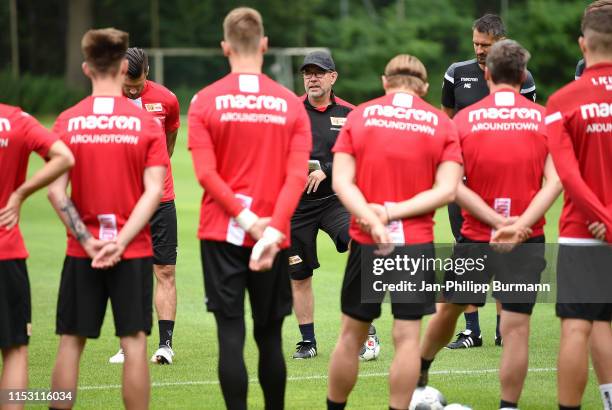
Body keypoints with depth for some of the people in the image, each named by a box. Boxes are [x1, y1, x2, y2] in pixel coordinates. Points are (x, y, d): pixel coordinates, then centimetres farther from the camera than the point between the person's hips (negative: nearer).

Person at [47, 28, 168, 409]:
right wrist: (120, 241, -11)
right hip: (135, 250, -1)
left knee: (71, 342, 6)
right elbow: (153, 191, -10)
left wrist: (88, 241, -7)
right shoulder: (146, 122, -3)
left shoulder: (67, 122, -2)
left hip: (82, 251, 1)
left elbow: (56, 191, -8)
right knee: (134, 342, 2)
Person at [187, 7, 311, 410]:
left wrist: (248, 220, -9)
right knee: (270, 336, 10)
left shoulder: (205, 101, -2)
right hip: (274, 238, 1)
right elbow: (297, 176, -9)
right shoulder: (290, 104, 2)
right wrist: (272, 229, -14)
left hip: (222, 234, -1)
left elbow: (206, 173, -9)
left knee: (231, 335, -2)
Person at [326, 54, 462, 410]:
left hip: (367, 244, 1)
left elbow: (342, 182, -6)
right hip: (417, 243, -1)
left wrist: (374, 220, -15)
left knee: (352, 335, 11)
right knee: (407, 337, 1)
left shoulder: (360, 116, 3)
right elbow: (447, 190, -6)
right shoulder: (441, 124, 3)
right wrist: (393, 212, -8)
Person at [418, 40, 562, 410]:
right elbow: (555, 181, -9)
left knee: (449, 308, 19)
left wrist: (499, 221, -10)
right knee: (516, 325, -1)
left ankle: (419, 374, 37)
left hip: (475, 236, 1)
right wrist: (519, 224, -16)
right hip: (528, 239, -1)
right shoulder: (544, 118, 1)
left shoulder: (464, 119, 1)